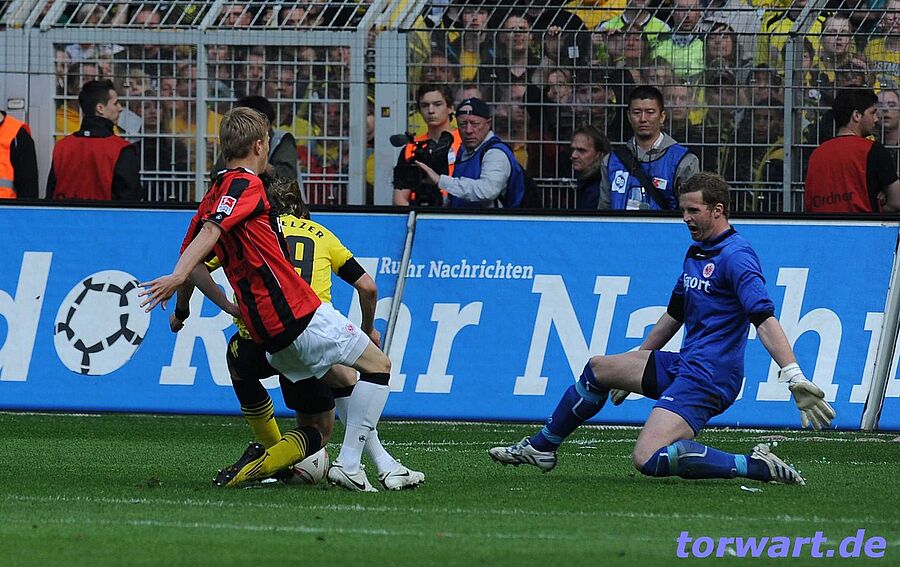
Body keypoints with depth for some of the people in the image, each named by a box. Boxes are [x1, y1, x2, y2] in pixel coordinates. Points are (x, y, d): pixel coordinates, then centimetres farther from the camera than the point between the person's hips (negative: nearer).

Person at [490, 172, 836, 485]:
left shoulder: (736, 257, -17)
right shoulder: (696, 253, 14)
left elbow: (765, 319, -27)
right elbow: (675, 314, 27)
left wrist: (794, 377, -38)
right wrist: (633, 366, 35)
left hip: (707, 378, -10)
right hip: (681, 365, 10)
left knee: (647, 459, -25)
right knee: (596, 369, 21)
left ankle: (754, 465, -22)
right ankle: (540, 448, 35)